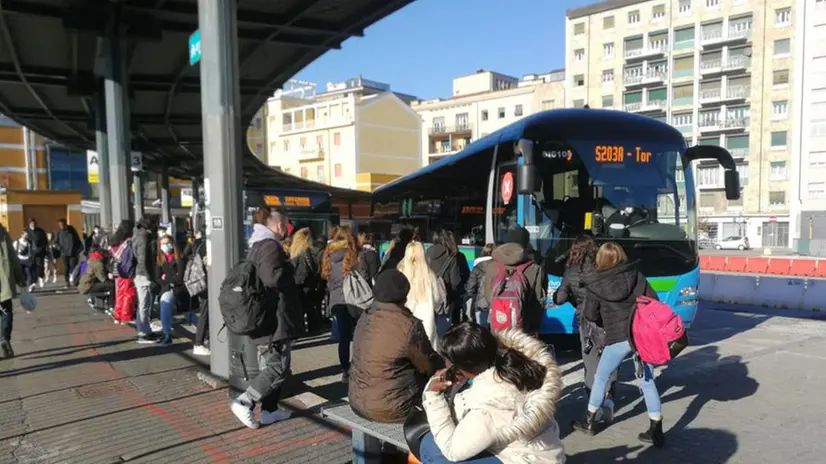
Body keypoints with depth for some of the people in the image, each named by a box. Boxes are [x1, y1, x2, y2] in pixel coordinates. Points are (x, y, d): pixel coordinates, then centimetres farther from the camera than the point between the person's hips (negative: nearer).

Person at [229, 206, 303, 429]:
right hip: (274, 319, -10)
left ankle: (269, 410, 19)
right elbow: (273, 277, -30)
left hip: (263, 317, 10)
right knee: (279, 367, -5)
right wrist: (293, 267, -13)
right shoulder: (270, 246, -16)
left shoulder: (257, 246, 15)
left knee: (269, 365, 14)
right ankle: (244, 402, -6)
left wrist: (287, 265, 17)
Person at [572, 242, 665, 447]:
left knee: (601, 377, 16)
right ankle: (656, 431, 13)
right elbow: (653, 300, 4)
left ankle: (589, 421, 27)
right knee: (647, 381, 13)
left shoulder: (594, 285, -3)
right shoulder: (636, 275, 4)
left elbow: (590, 315, 3)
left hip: (618, 338, -3)